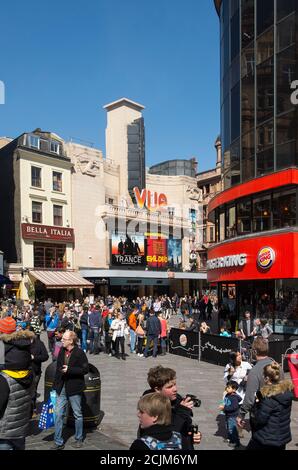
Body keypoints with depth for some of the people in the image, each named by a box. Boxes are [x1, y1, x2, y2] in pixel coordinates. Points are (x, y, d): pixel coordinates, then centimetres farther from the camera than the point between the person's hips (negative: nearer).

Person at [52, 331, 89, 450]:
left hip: (74, 388, -5)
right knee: (58, 414, 3)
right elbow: (58, 368, 13)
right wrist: (55, 385, 12)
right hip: (62, 388, 5)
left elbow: (85, 369, -16)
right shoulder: (61, 351, 5)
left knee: (77, 414, 10)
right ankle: (58, 442, 14)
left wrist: (69, 370, -22)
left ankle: (79, 439, 27)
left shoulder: (79, 353, -13)